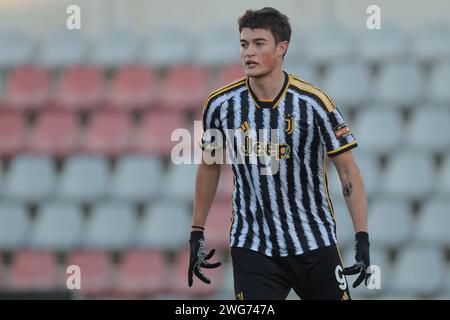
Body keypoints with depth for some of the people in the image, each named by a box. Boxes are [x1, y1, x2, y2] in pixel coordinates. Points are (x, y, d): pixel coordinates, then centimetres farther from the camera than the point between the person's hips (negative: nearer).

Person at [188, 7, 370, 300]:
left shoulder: (314, 102, -10)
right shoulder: (221, 104, -3)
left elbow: (348, 170, -4)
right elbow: (209, 166, 13)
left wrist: (363, 240, -10)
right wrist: (197, 234, 14)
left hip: (315, 243, -1)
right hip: (251, 248, 1)